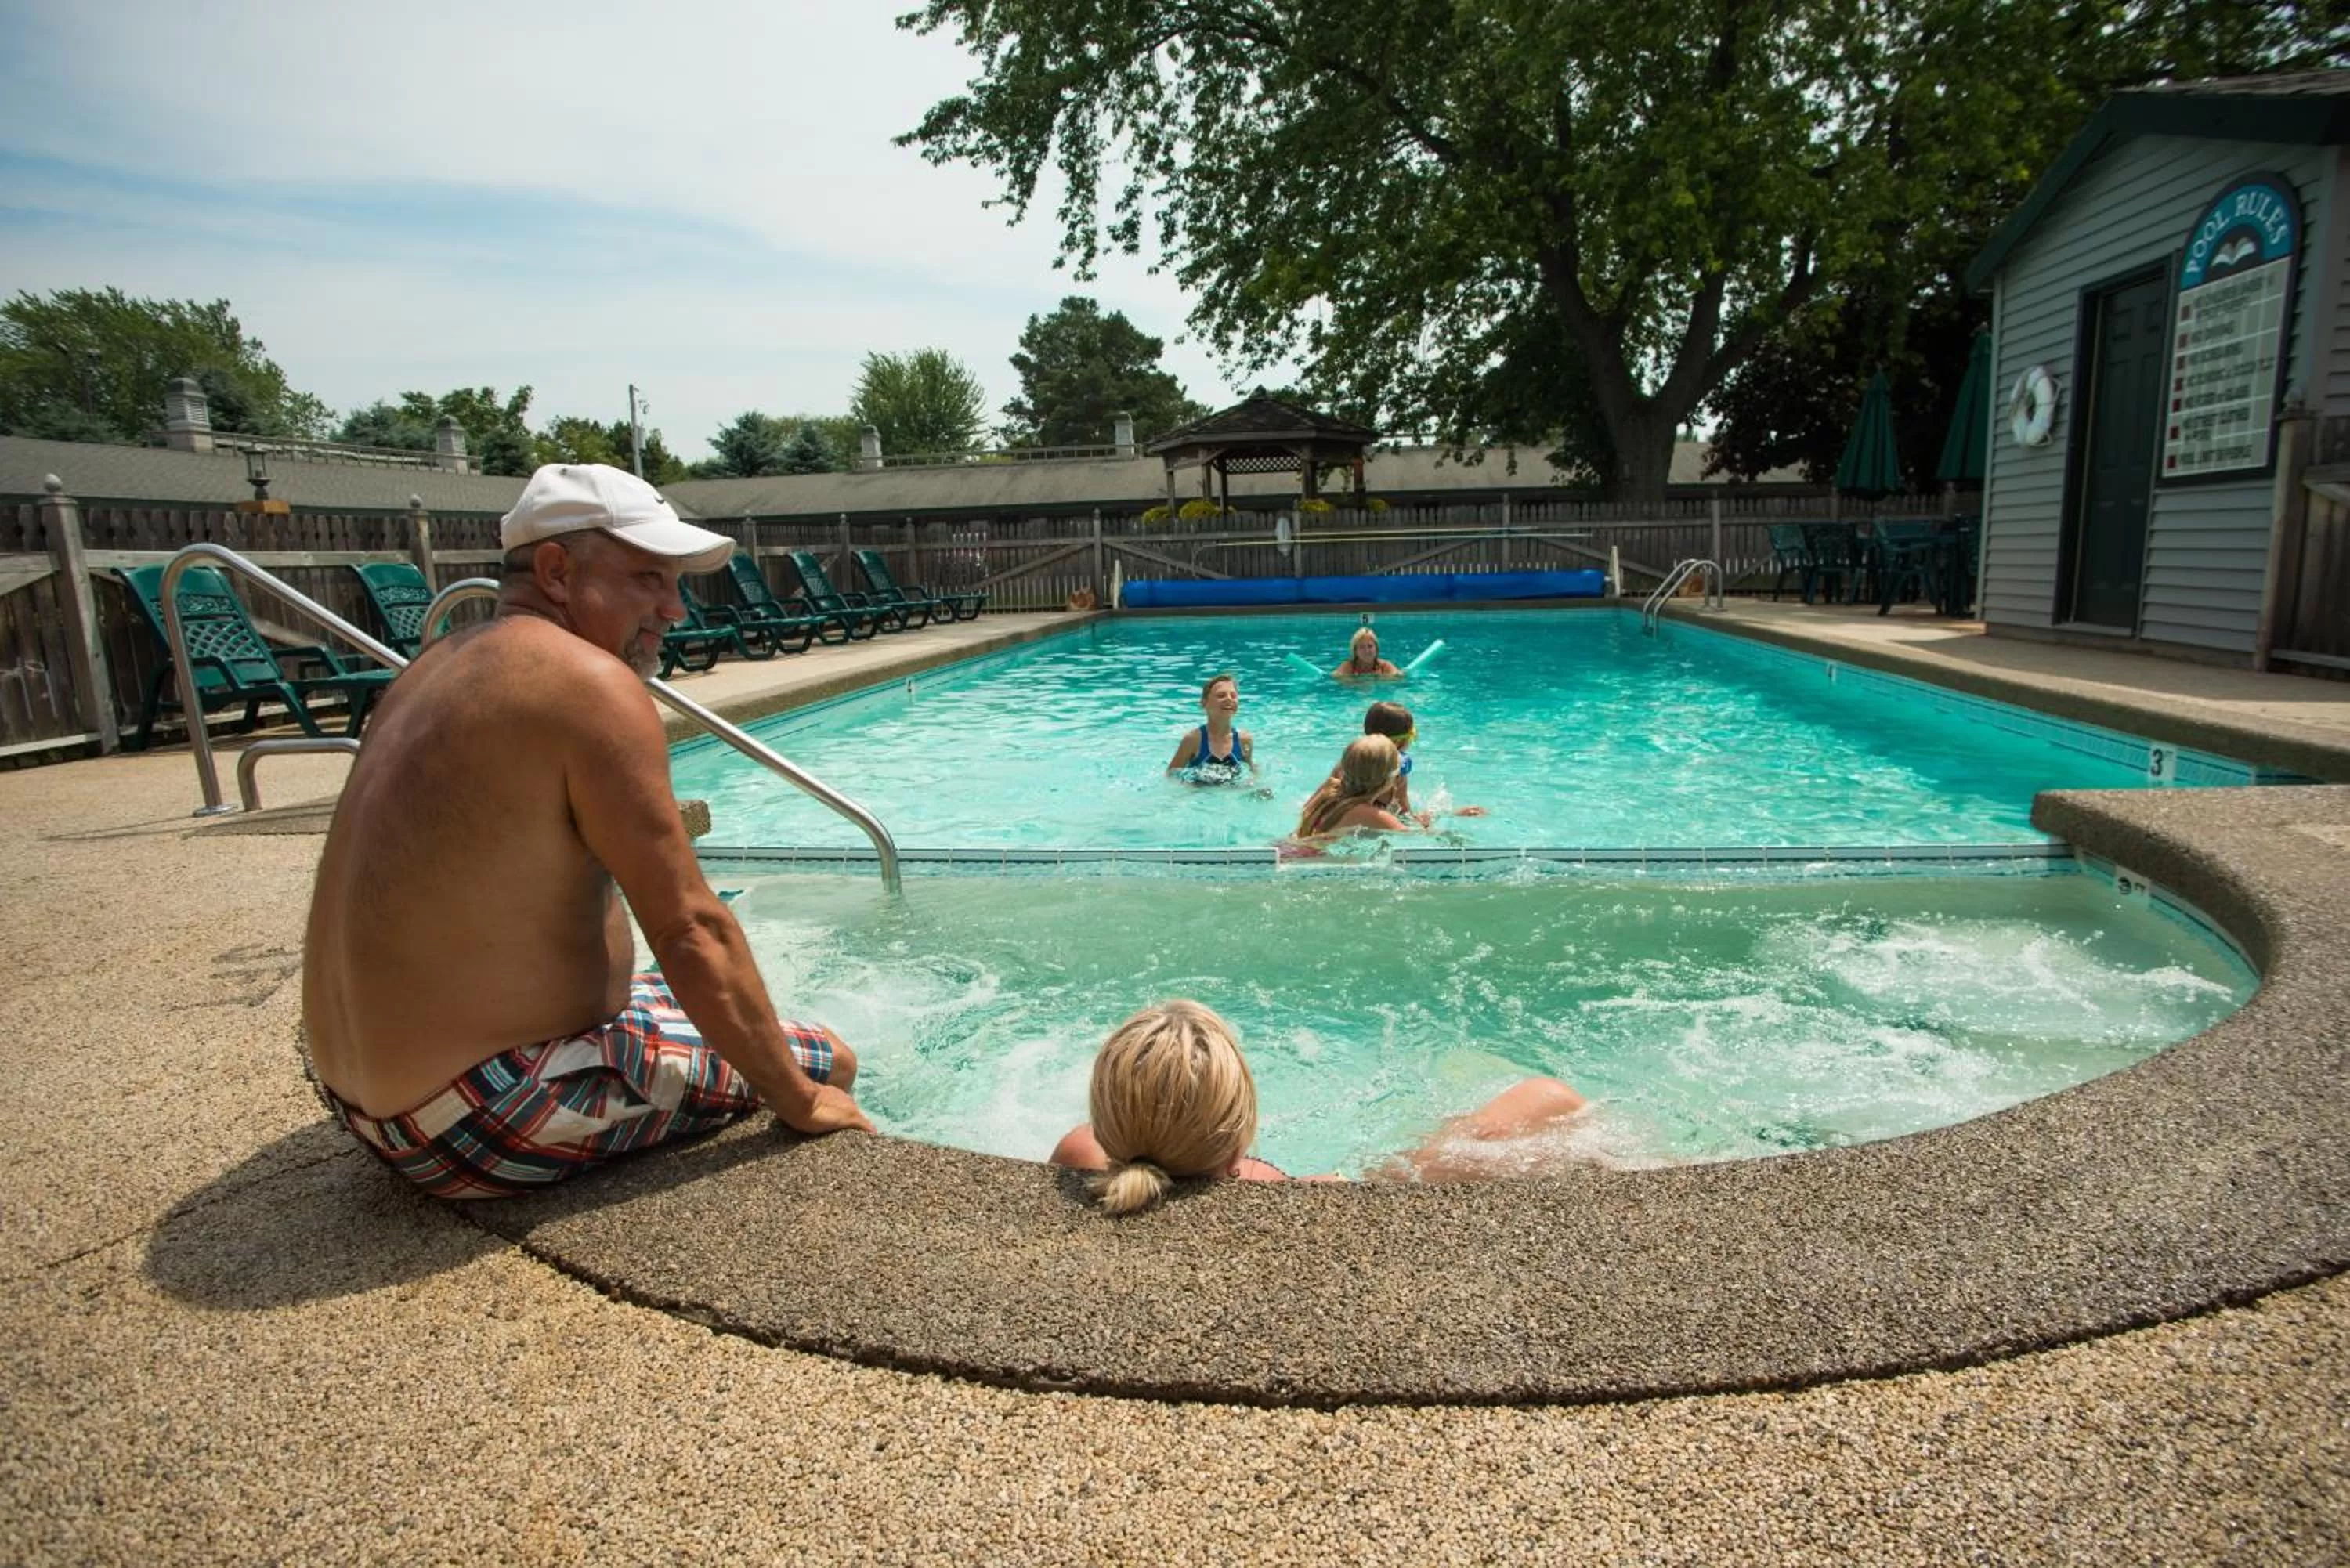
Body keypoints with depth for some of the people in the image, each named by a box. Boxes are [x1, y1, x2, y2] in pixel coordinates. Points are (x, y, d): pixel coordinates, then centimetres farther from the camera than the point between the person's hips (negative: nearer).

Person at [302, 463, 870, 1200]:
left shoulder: (440, 668, 10)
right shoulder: (589, 683, -19)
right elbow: (692, 929, -20)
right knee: (828, 1059, -1)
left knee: (673, 997, 28)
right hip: (486, 1125, -10)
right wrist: (798, 1100, -12)